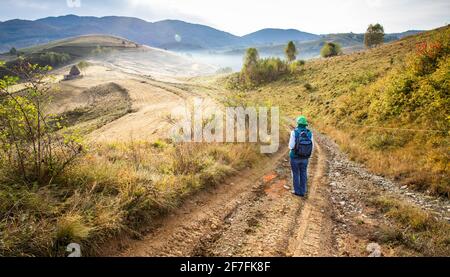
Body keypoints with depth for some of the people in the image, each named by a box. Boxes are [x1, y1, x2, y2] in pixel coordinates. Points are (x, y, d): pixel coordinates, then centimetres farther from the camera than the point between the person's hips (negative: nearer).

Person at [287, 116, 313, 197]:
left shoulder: (294, 132, -17)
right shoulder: (310, 133, -6)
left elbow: (291, 146, -16)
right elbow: (311, 147, -2)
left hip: (295, 157, -3)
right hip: (304, 158, 3)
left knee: (295, 174, 12)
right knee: (303, 174, 15)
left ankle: (297, 191, 20)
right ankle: (302, 192, 22)